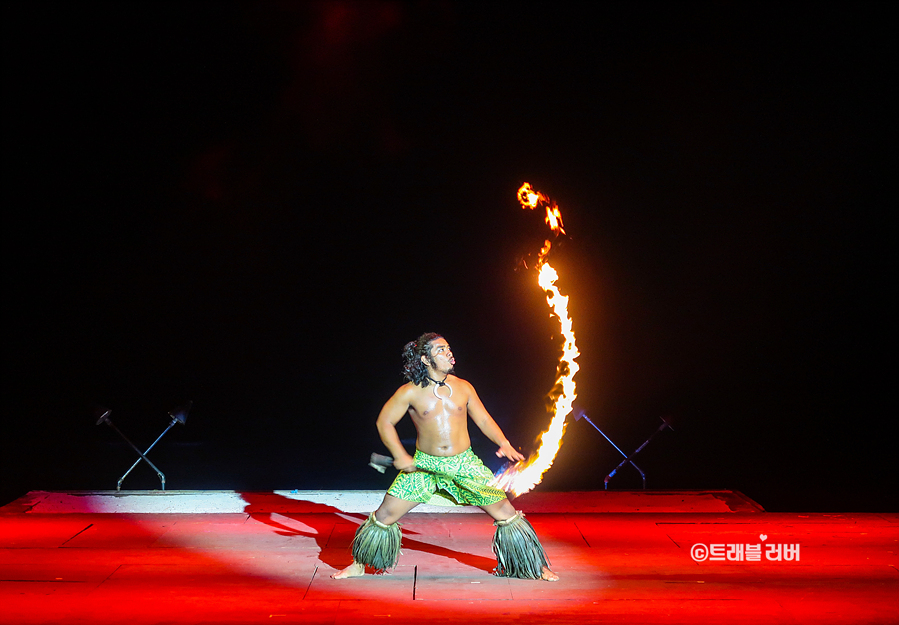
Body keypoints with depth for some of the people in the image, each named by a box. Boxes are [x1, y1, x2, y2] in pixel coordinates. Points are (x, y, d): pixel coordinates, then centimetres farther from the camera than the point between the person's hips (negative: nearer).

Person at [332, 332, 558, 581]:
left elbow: (484, 420, 9)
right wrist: (400, 455, -10)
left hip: (464, 462, 2)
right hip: (424, 465, -1)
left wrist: (503, 443, -9)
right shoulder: (410, 392, -7)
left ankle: (535, 566, 19)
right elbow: (384, 422, 0)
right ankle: (359, 565, 22)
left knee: (505, 512, -1)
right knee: (386, 514, -4)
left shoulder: (463, 387, 2)